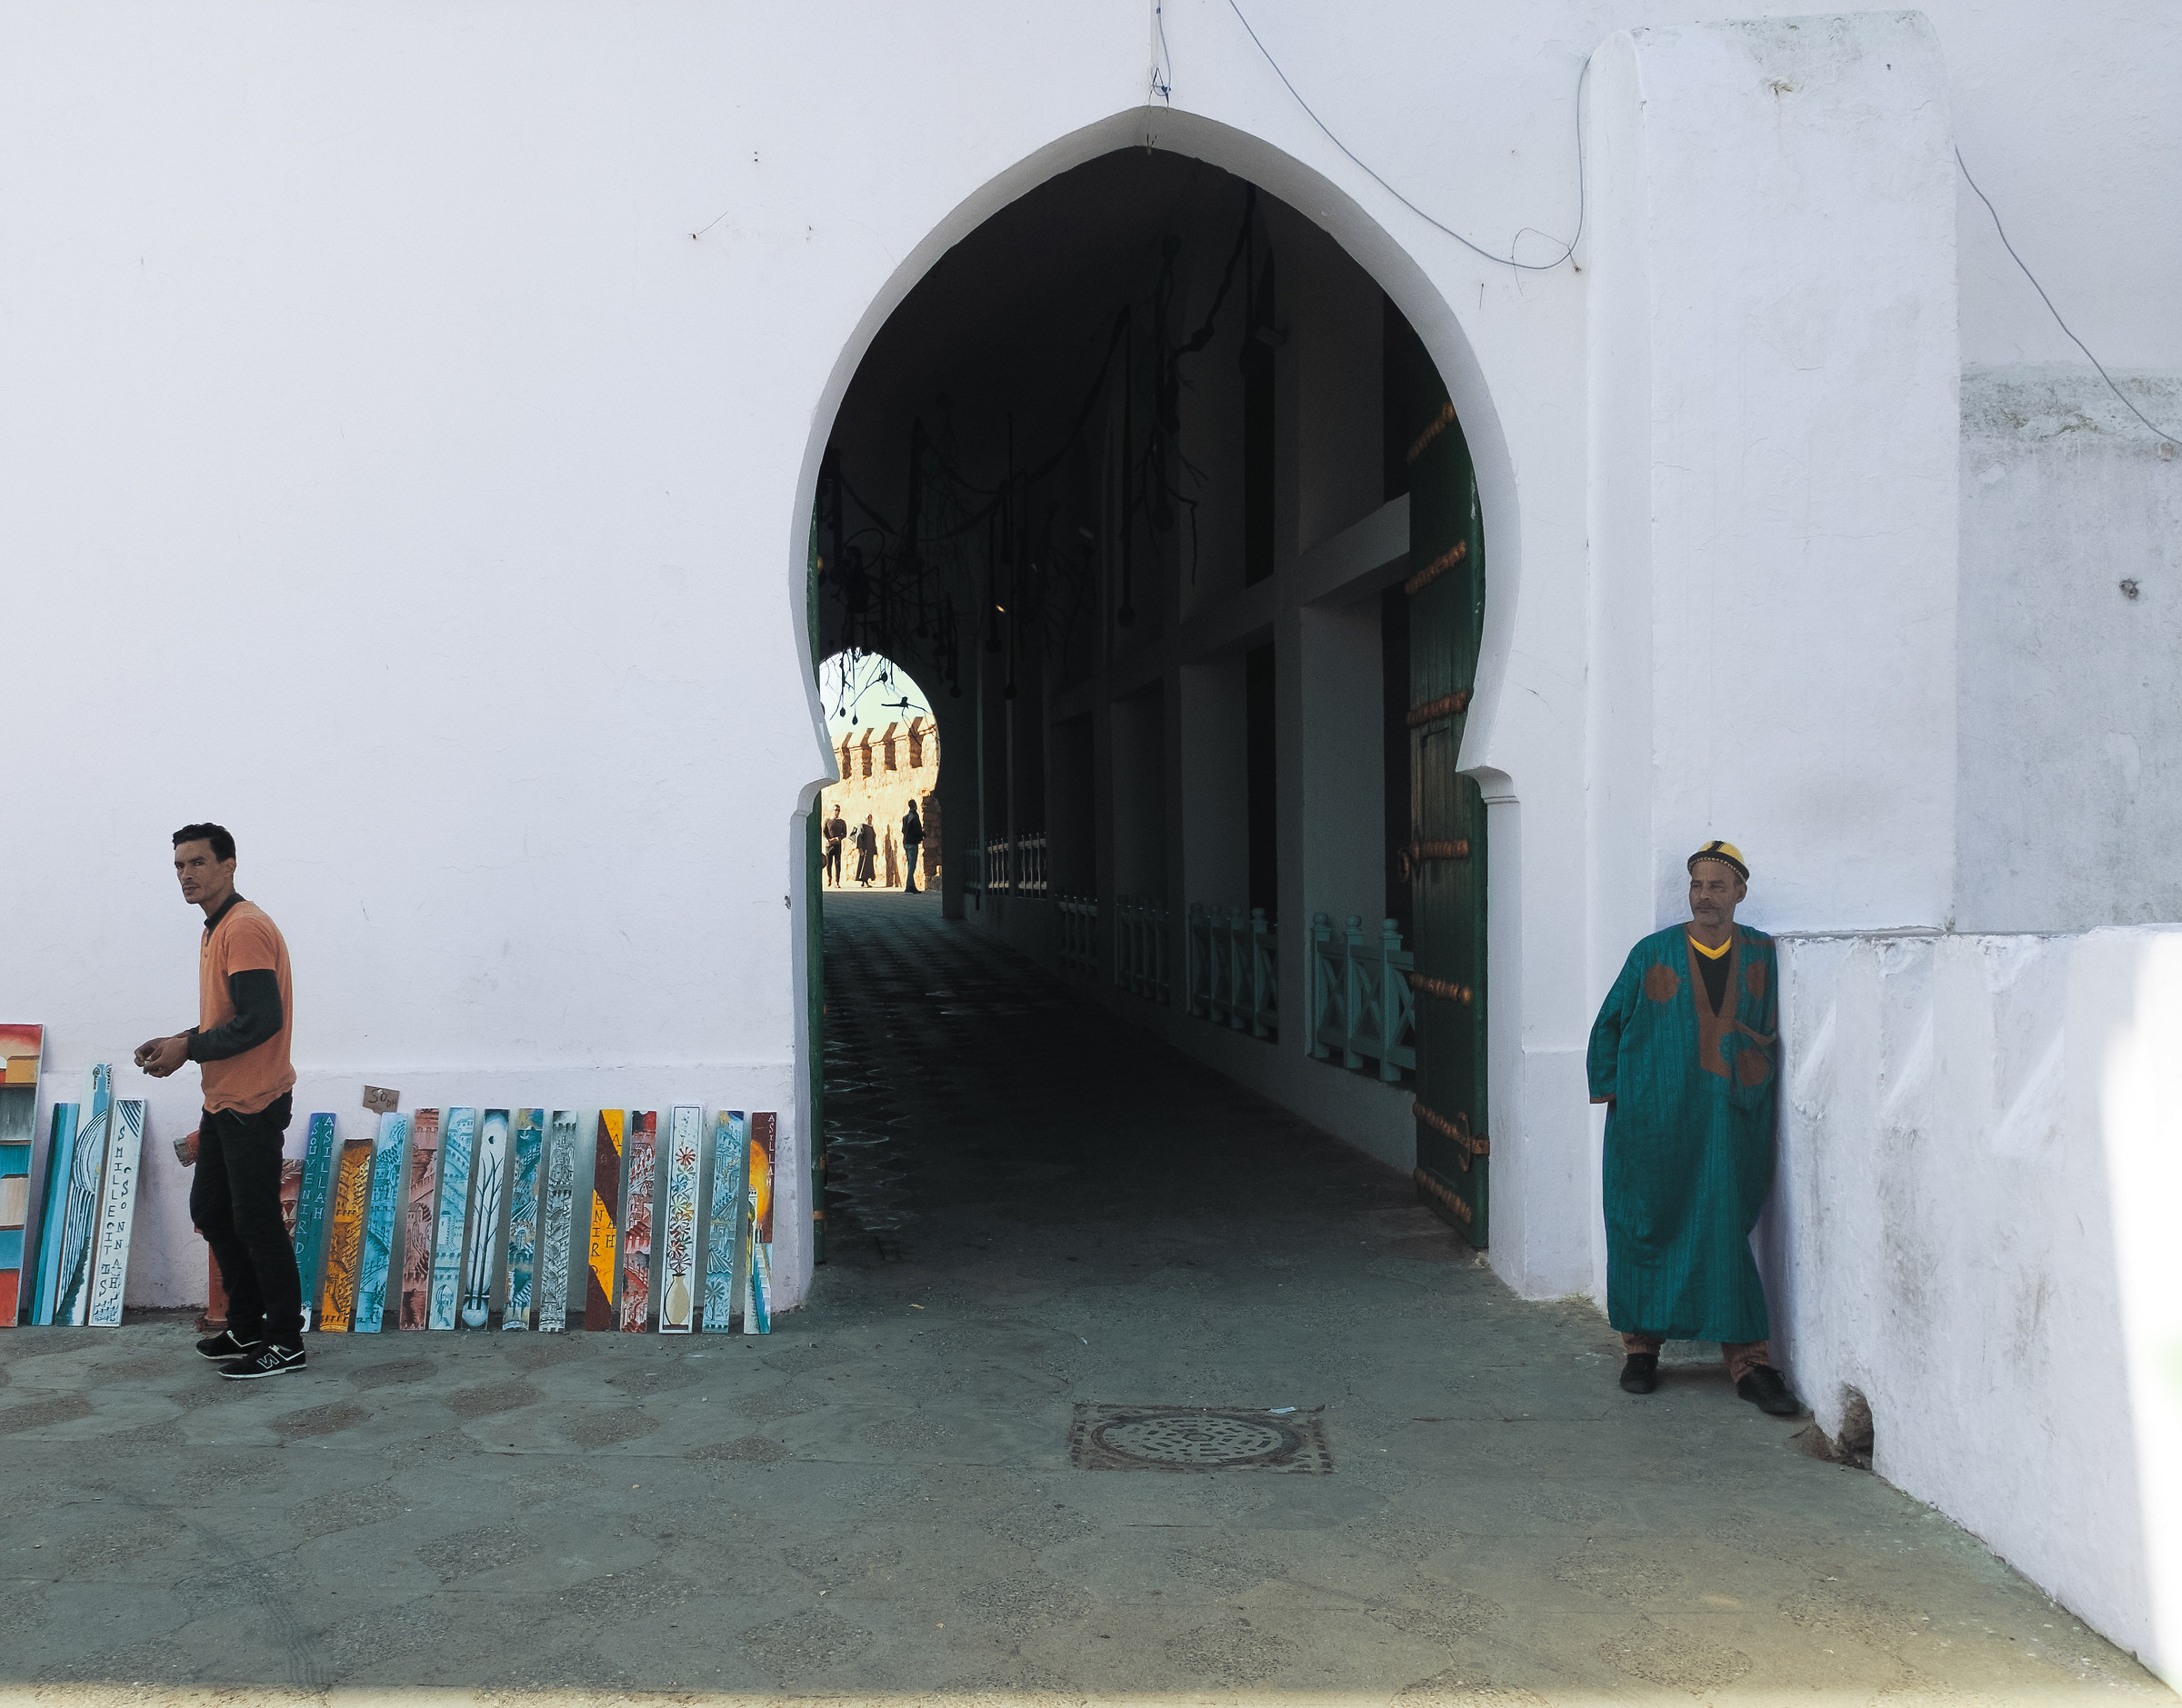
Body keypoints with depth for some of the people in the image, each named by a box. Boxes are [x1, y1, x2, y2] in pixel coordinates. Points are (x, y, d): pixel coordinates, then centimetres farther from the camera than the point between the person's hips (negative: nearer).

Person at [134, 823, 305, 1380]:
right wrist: (177, 1041, 7)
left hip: (253, 1104, -11)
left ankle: (285, 1343, 7)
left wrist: (188, 1049, -18)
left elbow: (262, 1020, -25)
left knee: (256, 1221, -4)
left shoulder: (245, 928, -18)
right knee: (210, 1210, 17)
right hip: (222, 1102, 11)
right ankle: (246, 1327, 28)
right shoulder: (217, 930, 14)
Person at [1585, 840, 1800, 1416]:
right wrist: (1610, 1087, 1)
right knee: (1645, 1229, 5)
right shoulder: (1652, 954, 3)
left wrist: (1757, 1092, 3)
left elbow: (1771, 1033, 13)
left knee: (1724, 1233, -3)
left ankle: (1749, 1362, 3)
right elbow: (1608, 1024, 9)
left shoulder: (1761, 955, 6)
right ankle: (1642, 1346, 20)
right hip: (1652, 1124, 0)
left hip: (1729, 1124, 0)